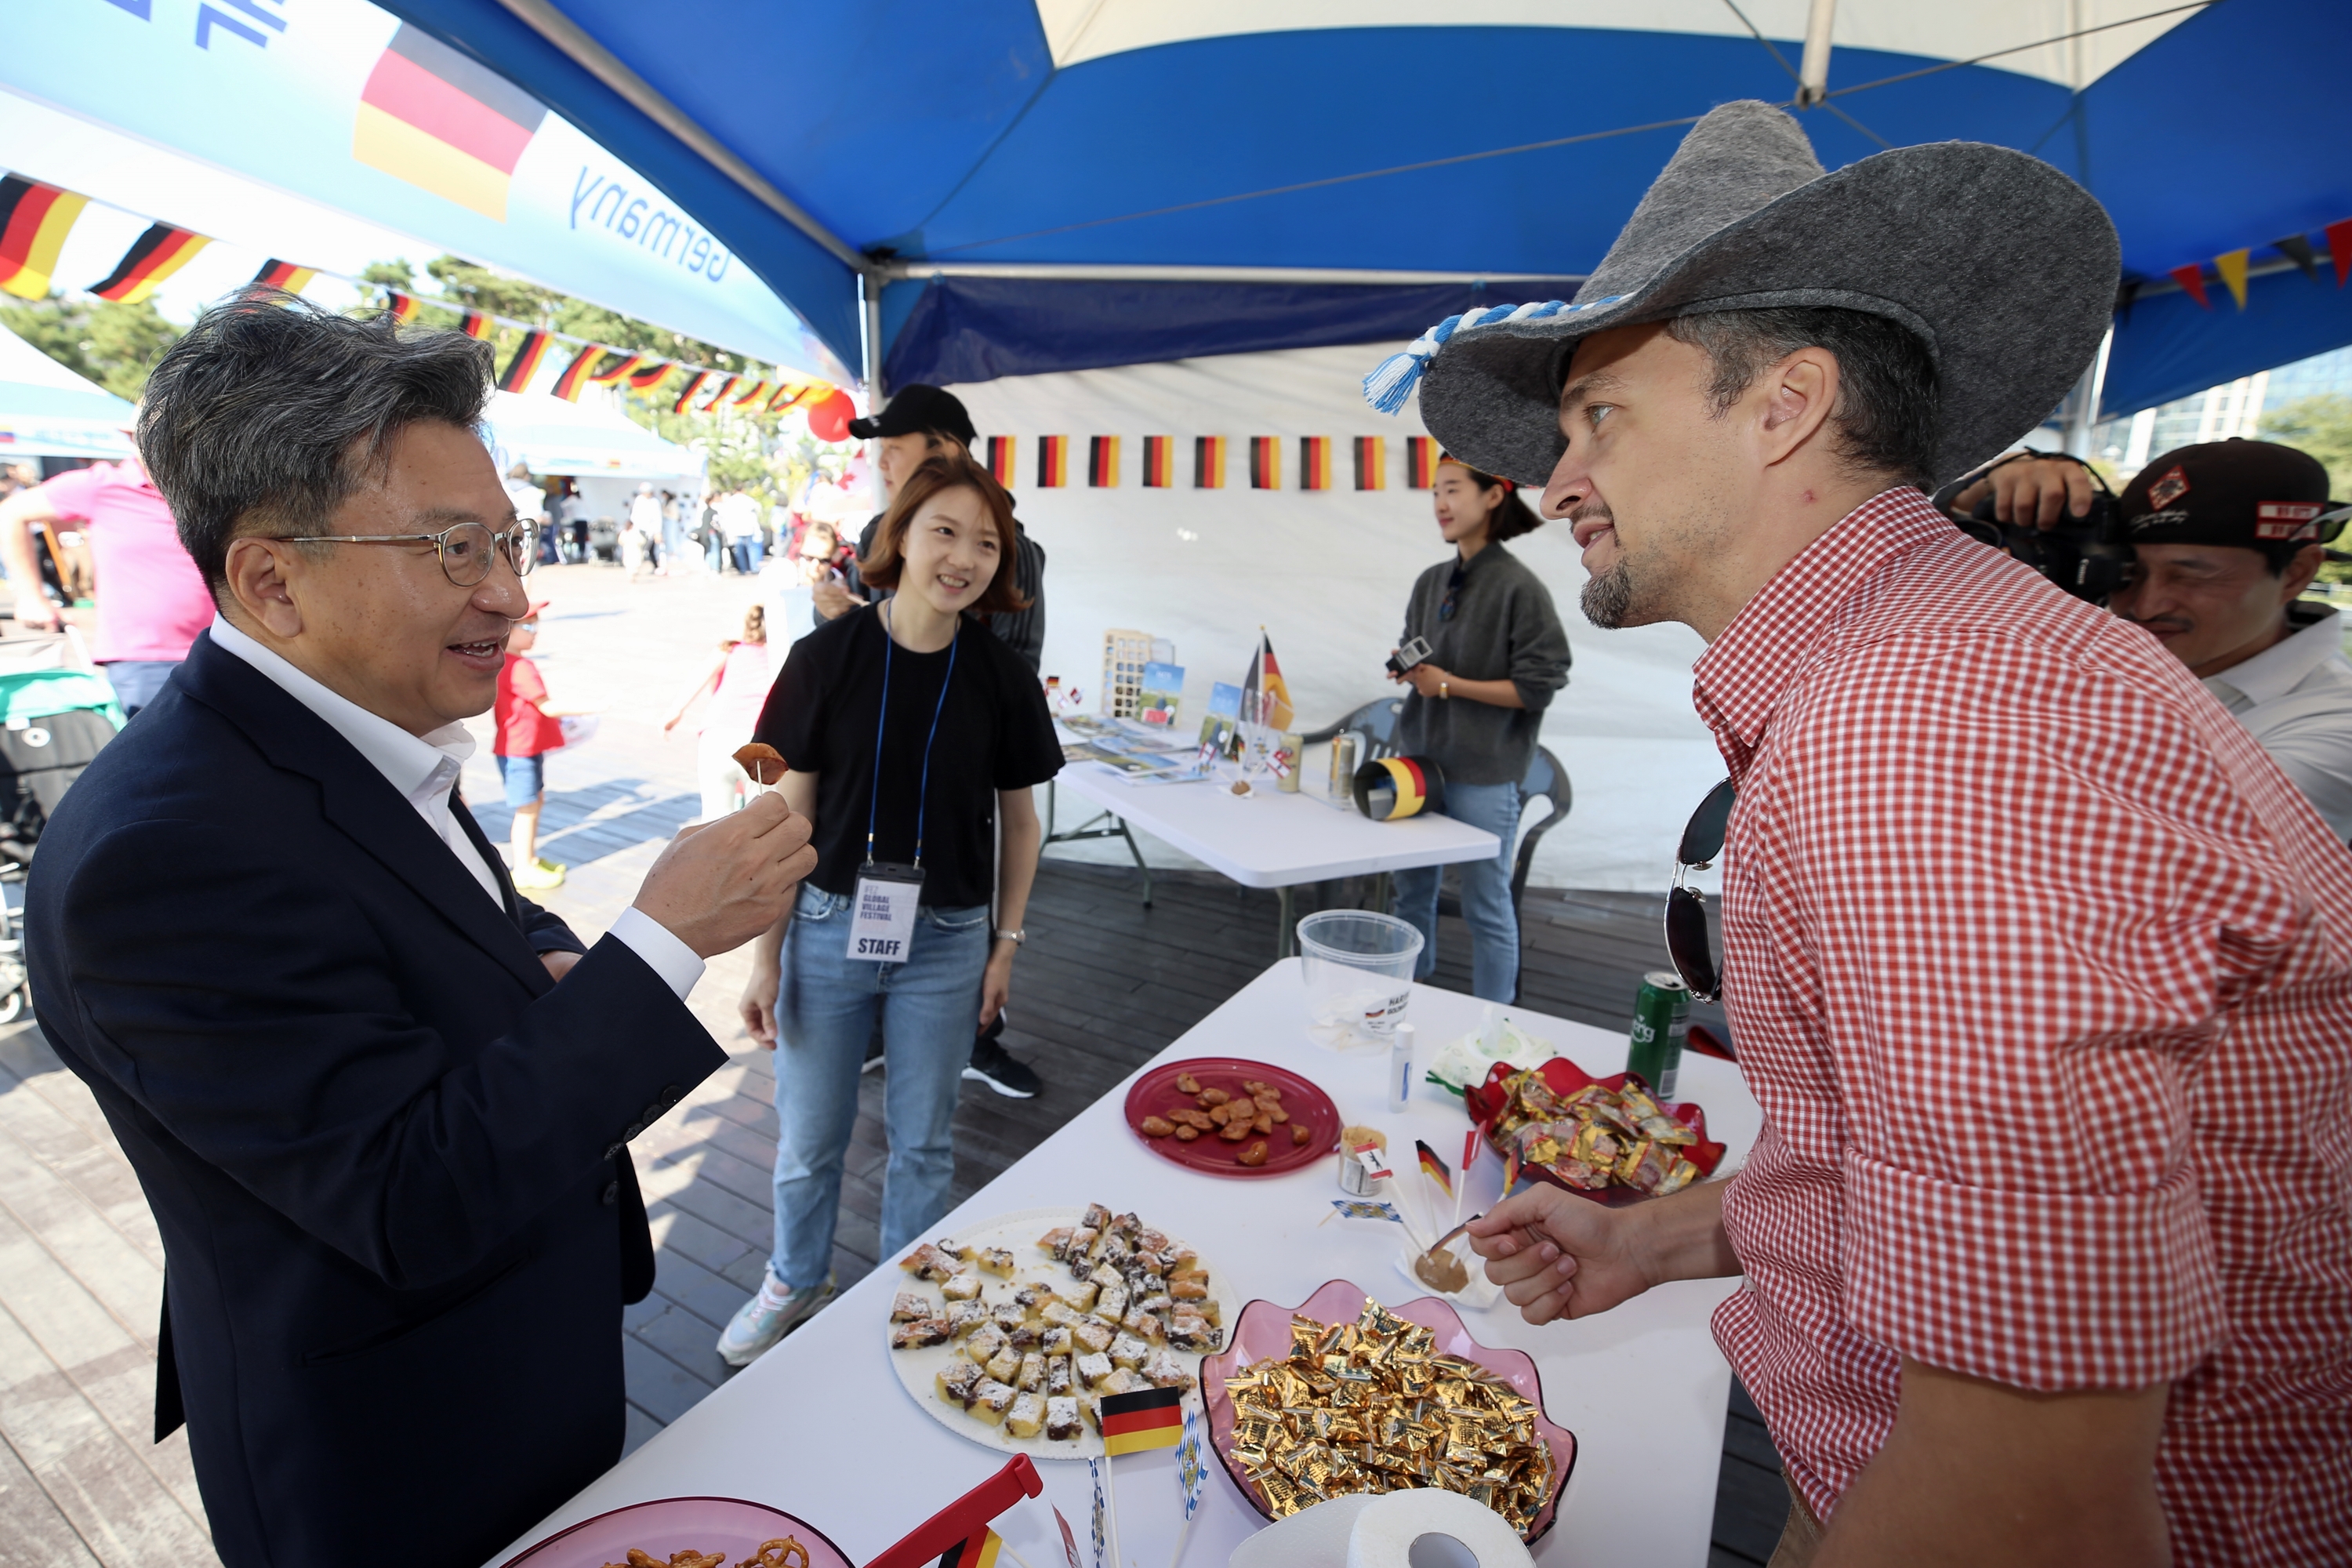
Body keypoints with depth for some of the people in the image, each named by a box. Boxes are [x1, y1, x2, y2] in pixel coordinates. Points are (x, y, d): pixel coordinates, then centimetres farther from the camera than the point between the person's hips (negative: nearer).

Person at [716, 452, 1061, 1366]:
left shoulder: (1002, 679, -5)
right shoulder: (827, 657, -8)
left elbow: (1019, 821, 4)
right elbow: (789, 814, -4)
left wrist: (1006, 946, 3)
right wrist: (765, 957, -3)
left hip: (945, 944, 1)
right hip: (829, 929, 0)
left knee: (923, 1142, 15)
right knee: (807, 1141, 15)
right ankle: (796, 1282, 44)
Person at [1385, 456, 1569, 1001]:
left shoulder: (1520, 588, -11)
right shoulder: (1431, 582, 8)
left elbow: (1538, 688, -12)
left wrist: (1450, 685, -15)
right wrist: (1405, 670, -4)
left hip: (1483, 775, -6)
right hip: (1419, 759, 6)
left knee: (1486, 906, 4)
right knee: (1413, 891, 15)